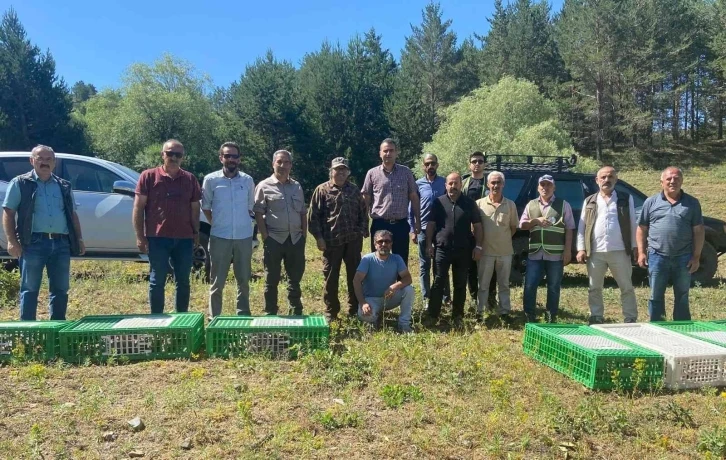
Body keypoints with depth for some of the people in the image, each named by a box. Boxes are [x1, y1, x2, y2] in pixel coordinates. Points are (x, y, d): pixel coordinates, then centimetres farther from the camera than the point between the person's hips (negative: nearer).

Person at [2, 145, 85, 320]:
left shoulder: (64, 186, 16)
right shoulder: (20, 183, 5)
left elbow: (73, 215, 20)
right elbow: (8, 213, 0)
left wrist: (79, 239, 11)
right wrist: (12, 241, -10)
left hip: (61, 243, 4)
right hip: (33, 243, -4)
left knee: (60, 289, 8)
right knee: (30, 289, 2)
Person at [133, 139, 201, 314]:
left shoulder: (190, 179, 9)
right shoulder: (149, 176, 1)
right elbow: (138, 207, 0)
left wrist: (196, 232, 6)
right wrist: (139, 236, -5)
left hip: (184, 238, 3)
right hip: (157, 238, -3)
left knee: (183, 281, 10)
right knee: (157, 281, 4)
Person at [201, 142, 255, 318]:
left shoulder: (248, 180, 3)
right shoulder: (210, 180, -3)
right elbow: (205, 207, 7)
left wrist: (243, 223, 8)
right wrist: (216, 224, 4)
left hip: (244, 237, 2)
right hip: (219, 237, -2)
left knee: (244, 279, 11)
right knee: (217, 281, 4)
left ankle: (243, 315, 23)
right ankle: (214, 317, 15)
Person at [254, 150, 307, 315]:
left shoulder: (297, 186, 12)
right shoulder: (264, 186, -1)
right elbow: (258, 214, -4)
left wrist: (304, 235, 6)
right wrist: (265, 237, -11)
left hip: (295, 239, 4)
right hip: (274, 239, -4)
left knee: (295, 279, 12)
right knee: (272, 280, 4)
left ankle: (297, 313, 23)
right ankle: (270, 314, 15)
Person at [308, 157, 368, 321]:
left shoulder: (354, 190, 12)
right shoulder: (322, 190, 1)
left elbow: (363, 212, 16)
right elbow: (313, 216, -2)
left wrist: (362, 231, 6)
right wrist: (319, 237, -8)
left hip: (353, 240, 3)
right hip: (331, 241, -3)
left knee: (355, 275, 9)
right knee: (331, 277, 5)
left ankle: (354, 309, 21)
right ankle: (331, 311, 16)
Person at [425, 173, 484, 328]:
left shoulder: (469, 203, 5)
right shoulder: (438, 202, 4)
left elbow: (477, 226, 6)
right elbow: (430, 224, 5)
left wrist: (478, 246, -1)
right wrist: (429, 244, -2)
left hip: (463, 250, 1)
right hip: (442, 249, -1)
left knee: (460, 284, 8)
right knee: (438, 283, 0)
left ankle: (457, 316, 19)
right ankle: (433, 315, 7)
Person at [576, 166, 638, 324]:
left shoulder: (626, 199, 7)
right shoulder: (589, 201, 10)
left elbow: (633, 224, 7)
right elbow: (582, 227, 7)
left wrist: (635, 246, 1)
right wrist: (581, 249, -1)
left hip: (619, 251, -1)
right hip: (595, 252, 2)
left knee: (627, 288, 5)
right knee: (594, 289, 8)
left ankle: (631, 320, 14)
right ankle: (596, 319, 19)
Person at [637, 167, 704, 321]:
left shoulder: (692, 203, 4)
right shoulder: (651, 202, 4)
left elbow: (699, 231, 4)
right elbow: (642, 229, 6)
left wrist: (696, 256, -1)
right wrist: (641, 252, -2)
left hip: (683, 258, 1)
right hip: (657, 257, 0)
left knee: (682, 297, 11)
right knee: (656, 296, 6)